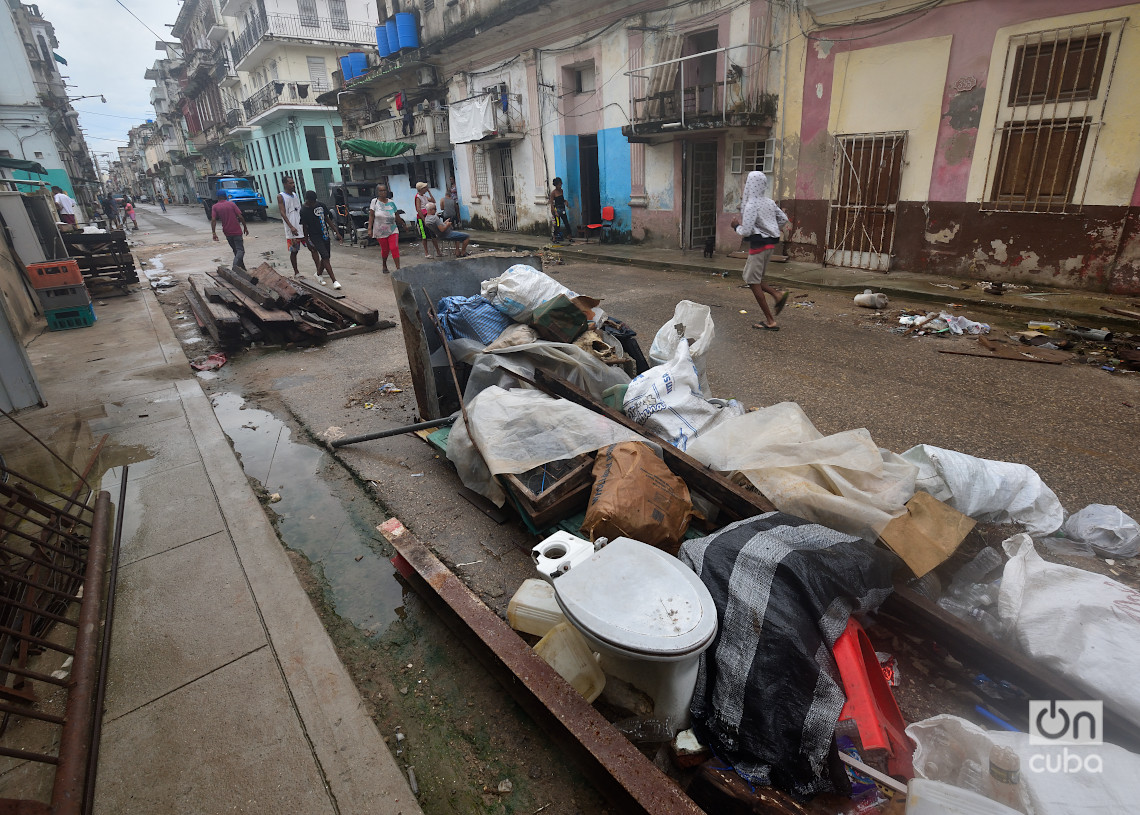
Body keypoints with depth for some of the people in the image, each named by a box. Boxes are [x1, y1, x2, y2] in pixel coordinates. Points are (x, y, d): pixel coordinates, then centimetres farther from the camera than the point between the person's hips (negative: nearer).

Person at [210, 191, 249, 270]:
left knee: (235, 250, 17)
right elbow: (240, 216, -7)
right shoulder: (231, 204, 0)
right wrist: (245, 227, 3)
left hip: (227, 233, 3)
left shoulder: (215, 207, 4)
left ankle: (242, 268, 20)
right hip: (237, 231, -3)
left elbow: (213, 220, -7)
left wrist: (214, 233, -9)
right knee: (240, 250, -7)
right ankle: (235, 265, -31)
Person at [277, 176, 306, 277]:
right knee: (293, 251, 3)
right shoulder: (281, 196, -4)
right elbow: (283, 213, -12)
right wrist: (291, 227, -23)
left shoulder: (295, 195, 14)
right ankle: (296, 272, 14)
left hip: (302, 226, 5)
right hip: (292, 230, -5)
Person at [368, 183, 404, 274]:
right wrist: (369, 228, -11)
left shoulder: (391, 202, 6)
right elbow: (371, 216, -4)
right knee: (385, 250, 7)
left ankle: (398, 268, -10)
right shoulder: (374, 202, 0)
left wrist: (402, 224, 22)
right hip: (380, 231, -1)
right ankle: (384, 266, 32)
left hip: (392, 230, 1)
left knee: (394, 248, -12)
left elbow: (397, 215, 16)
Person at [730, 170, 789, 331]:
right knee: (750, 276, 21)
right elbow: (784, 218, 16)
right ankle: (778, 295, 5)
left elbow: (745, 232, -22)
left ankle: (770, 321, 0)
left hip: (759, 245, -8)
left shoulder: (751, 205, -17)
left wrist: (736, 226, -2)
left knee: (753, 281, 0)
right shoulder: (769, 202, 7)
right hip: (769, 243, 8)